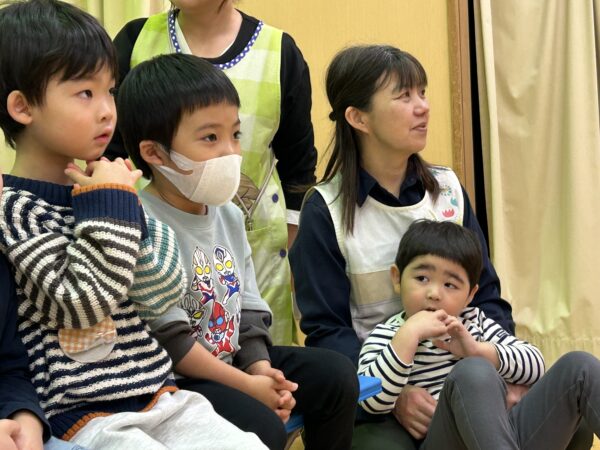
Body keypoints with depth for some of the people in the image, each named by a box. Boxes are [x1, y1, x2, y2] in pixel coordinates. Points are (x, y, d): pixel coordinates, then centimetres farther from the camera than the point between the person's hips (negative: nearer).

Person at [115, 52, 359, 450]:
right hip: (171, 377, -9)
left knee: (336, 374, 5)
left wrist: (262, 370, -7)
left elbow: (249, 309, 11)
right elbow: (167, 337, -23)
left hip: (232, 357, 9)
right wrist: (247, 385, -18)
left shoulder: (228, 214, 8)